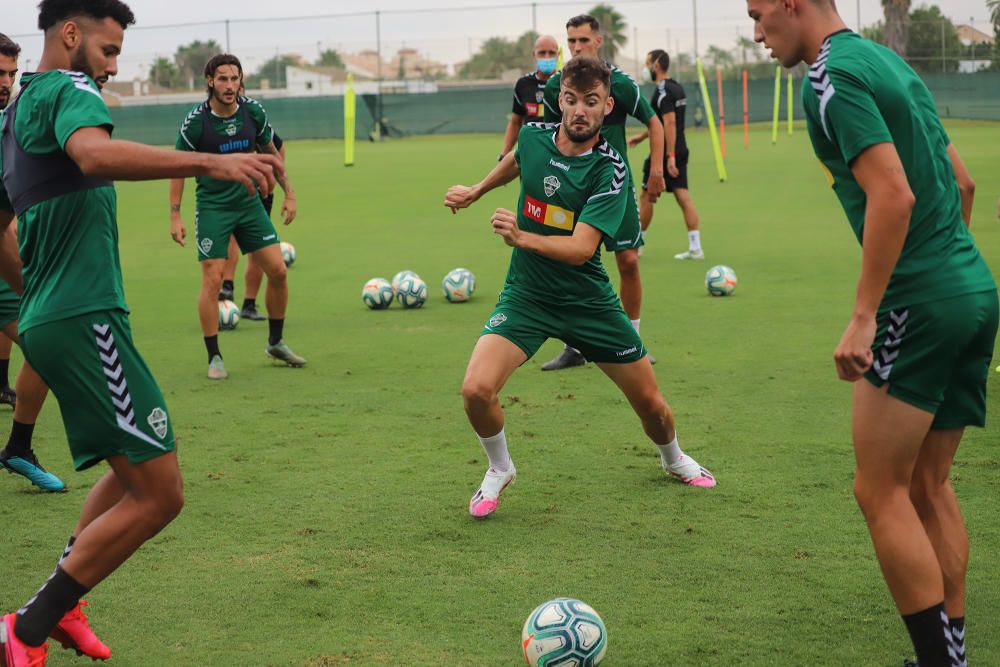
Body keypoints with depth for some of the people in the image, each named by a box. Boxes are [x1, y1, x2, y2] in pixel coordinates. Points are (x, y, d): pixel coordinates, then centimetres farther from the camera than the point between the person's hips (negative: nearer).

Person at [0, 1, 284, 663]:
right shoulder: (66, 90, -8)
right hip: (85, 319, -11)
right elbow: (96, 154, -32)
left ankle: (61, 605, 23)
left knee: (134, 472, 24)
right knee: (160, 495, -9)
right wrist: (209, 162, -39)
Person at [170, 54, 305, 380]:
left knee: (278, 271, 0)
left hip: (250, 203, 4)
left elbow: (270, 152, 12)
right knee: (212, 280, -10)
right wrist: (175, 215, -7)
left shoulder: (254, 112, -5)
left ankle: (276, 343, 19)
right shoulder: (195, 122, -14)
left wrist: (288, 193, 11)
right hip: (212, 208, -4)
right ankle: (214, 358, 2)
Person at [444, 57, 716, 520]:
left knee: (651, 403, 6)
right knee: (477, 389, -22)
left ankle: (673, 459, 43)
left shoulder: (610, 170, -18)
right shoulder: (534, 136, -7)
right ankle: (499, 469, 10)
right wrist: (476, 190, 33)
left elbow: (580, 248, -29)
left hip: (588, 301, -1)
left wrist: (522, 238, -45)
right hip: (526, 294, 2)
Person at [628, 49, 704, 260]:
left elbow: (670, 122, -24)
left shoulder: (662, 91, -16)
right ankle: (695, 248, -2)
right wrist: (643, 136, 31)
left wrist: (670, 155, -27)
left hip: (664, 153, -8)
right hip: (680, 151, 8)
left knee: (646, 197, 4)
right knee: (683, 197, 3)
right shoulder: (677, 88, 13)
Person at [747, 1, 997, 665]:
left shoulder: (832, 77, -11)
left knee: (881, 492, -2)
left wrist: (864, 317, -21)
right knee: (929, 487, 15)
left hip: (919, 305, -9)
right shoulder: (891, 63, 17)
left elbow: (894, 194, -22)